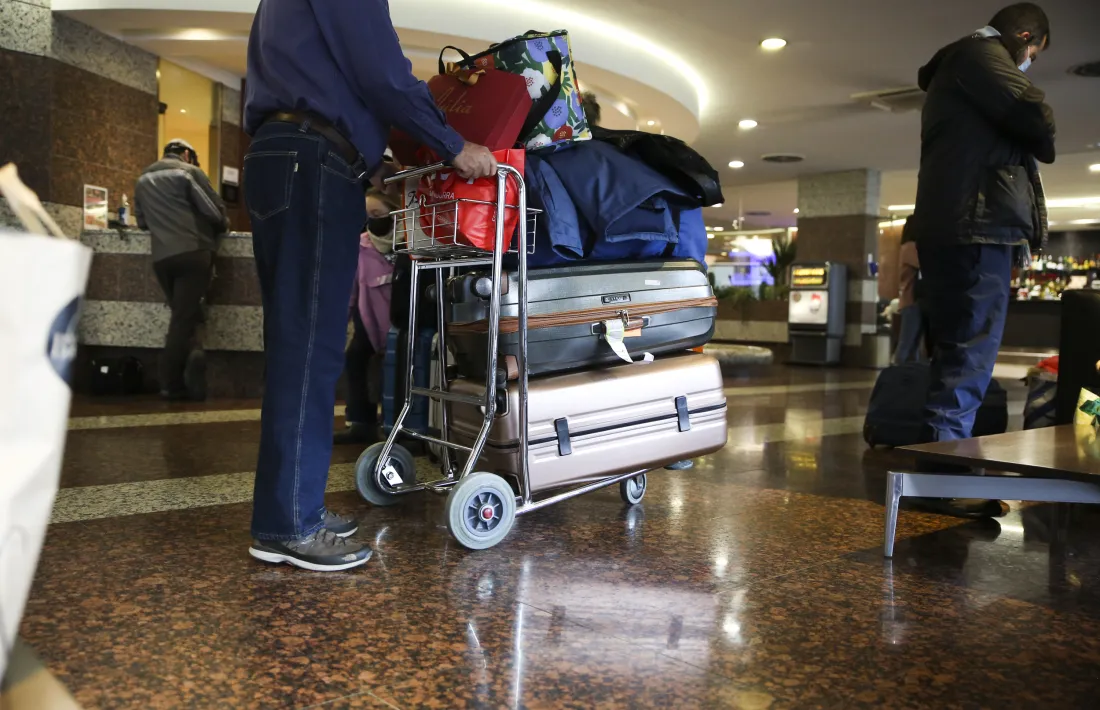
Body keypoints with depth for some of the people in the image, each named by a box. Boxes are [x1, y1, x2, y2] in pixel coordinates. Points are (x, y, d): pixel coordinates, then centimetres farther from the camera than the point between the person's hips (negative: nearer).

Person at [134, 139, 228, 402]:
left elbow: (142, 222, 24)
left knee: (183, 316, 15)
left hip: (161, 258, 5)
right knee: (185, 318, -4)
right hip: (193, 252, -5)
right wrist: (223, 227, 16)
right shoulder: (188, 172, 3)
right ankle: (172, 384, -3)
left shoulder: (143, 181, 21)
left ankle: (192, 357, -2)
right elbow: (213, 210, -4)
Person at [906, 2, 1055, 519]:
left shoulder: (955, 68, 32)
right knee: (968, 359, -12)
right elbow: (1034, 119, -11)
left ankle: (941, 469, 14)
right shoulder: (981, 53, 1)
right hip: (976, 226, -10)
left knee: (958, 356, 10)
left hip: (955, 228, 10)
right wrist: (1043, 146, 10)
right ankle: (943, 480, -12)